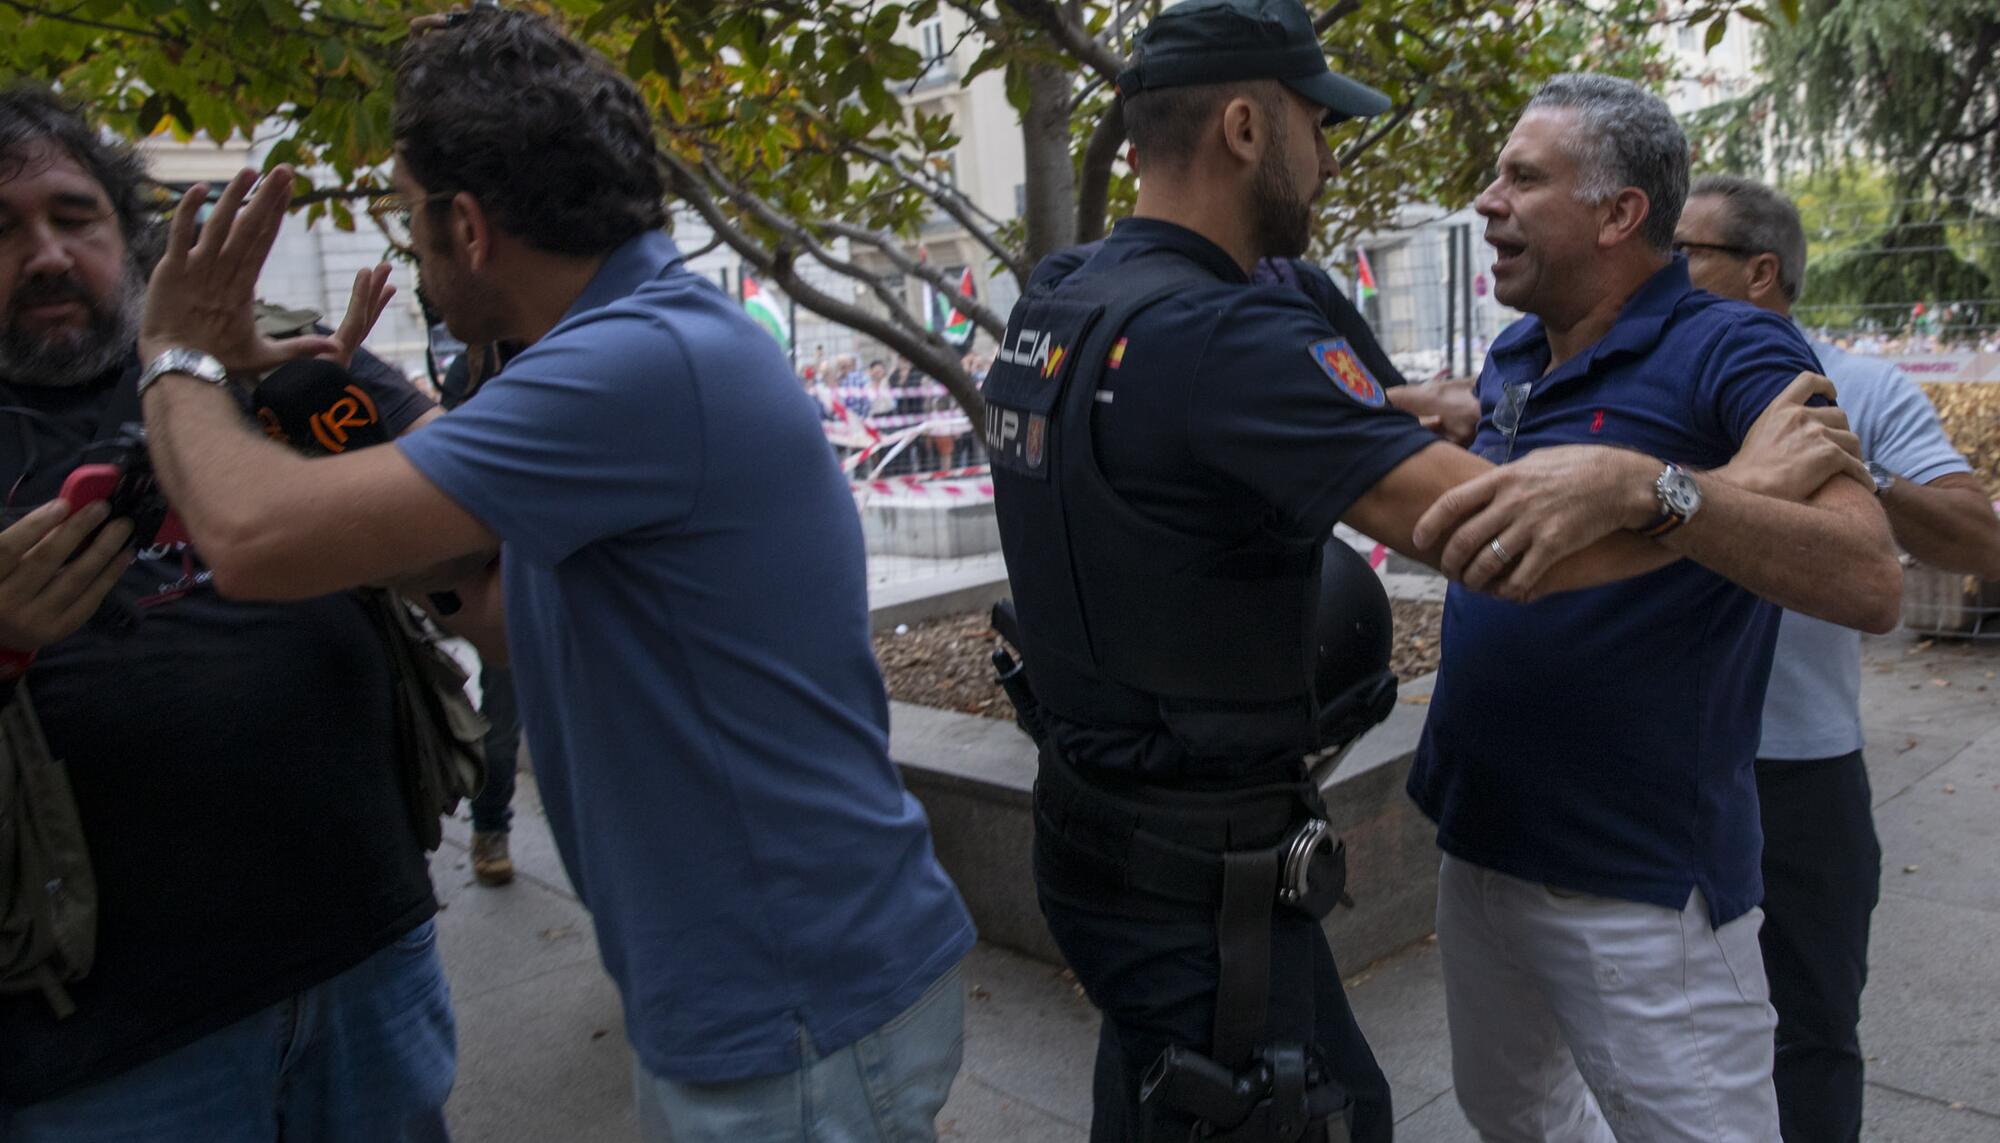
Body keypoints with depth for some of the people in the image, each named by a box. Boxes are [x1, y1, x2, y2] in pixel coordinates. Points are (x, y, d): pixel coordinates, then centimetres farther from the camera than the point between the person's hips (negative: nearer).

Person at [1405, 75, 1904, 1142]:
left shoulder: (1730, 353, -15)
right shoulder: (1509, 359, 6)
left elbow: (1871, 581, -29)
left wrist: (1652, 488, -43)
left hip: (1641, 883, -7)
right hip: (1479, 844, 8)